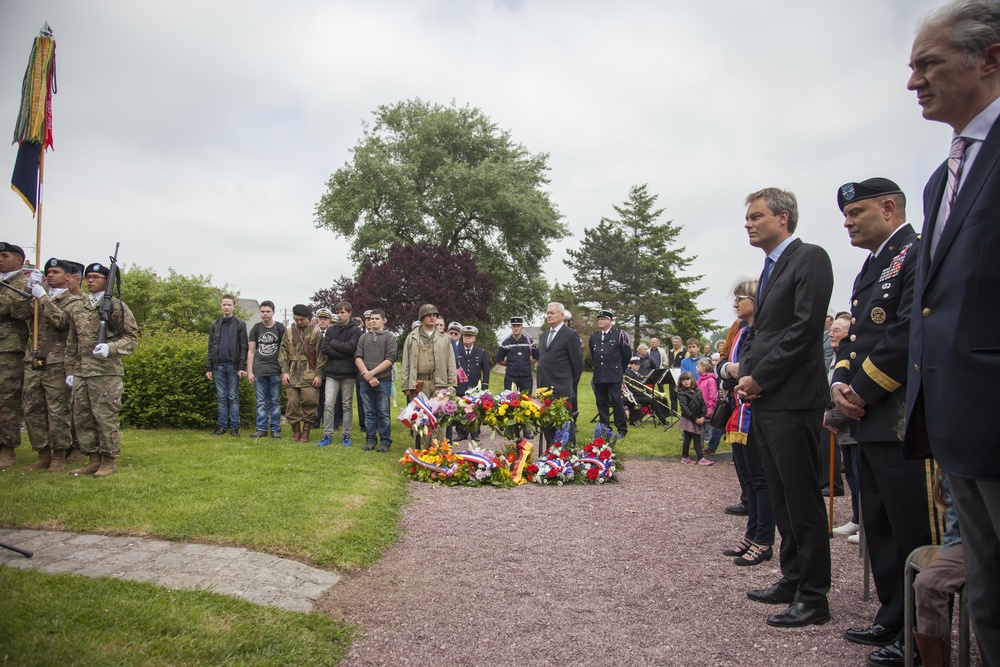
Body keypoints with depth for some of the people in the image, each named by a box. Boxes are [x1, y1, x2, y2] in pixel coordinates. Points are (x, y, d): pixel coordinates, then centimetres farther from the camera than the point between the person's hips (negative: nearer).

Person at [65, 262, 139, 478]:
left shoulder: (117, 307, -1)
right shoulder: (77, 309, 15)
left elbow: (131, 338, -3)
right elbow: (71, 344, 19)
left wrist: (110, 348, -20)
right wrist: (70, 371, 15)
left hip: (106, 373, -6)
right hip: (81, 373, 6)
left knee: (106, 417, -3)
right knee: (81, 418, 10)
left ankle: (108, 462, 8)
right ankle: (94, 460, 21)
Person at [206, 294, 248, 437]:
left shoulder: (240, 324, 1)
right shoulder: (215, 325, 13)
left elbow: (244, 348, -4)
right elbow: (211, 348, 12)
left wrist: (242, 367, -12)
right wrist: (208, 368, 6)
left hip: (233, 366, -4)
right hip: (218, 366, 4)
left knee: (233, 397, 1)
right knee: (221, 397, 7)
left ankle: (234, 426, 6)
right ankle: (222, 426, 12)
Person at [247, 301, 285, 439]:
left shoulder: (280, 328, 2)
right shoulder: (256, 328, 7)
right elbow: (251, 351, 8)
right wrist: (249, 371, 1)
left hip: (275, 371, -1)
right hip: (259, 371, 2)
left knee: (275, 402, 4)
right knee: (261, 402, 5)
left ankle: (275, 429, 10)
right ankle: (261, 429, 11)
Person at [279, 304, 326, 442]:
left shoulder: (316, 333, 2)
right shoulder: (288, 333, 12)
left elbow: (321, 355, 0)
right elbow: (283, 354, 12)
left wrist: (318, 374, -6)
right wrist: (284, 372, 1)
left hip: (309, 375, -3)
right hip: (292, 374, 3)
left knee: (310, 403, -4)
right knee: (292, 403, 3)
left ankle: (306, 431, 9)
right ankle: (296, 431, 15)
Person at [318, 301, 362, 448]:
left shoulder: (355, 330, -2)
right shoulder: (331, 330, 8)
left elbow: (350, 347, -16)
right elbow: (325, 349, -3)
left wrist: (334, 343, -6)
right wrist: (342, 354, -11)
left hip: (348, 373, -2)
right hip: (332, 373, 2)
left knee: (347, 406, 5)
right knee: (328, 404, -3)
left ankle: (346, 435, 14)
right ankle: (327, 435, 5)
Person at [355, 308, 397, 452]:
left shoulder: (389, 337, 2)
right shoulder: (363, 337, 11)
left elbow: (390, 359, -7)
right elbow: (358, 357, 4)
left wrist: (372, 373, -12)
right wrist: (366, 374, -9)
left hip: (383, 380, -3)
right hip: (365, 381, 3)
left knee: (383, 413, 0)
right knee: (369, 412, 8)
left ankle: (385, 441, 7)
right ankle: (370, 440, 15)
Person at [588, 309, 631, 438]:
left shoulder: (619, 335, -1)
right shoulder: (594, 336, 13)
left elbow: (627, 355, 4)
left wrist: (620, 370, 11)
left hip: (614, 376, -5)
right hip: (598, 376, 5)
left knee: (616, 402, -4)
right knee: (601, 403, 7)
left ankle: (621, 429, 4)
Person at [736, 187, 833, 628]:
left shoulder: (809, 258, -8)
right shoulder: (770, 269, 20)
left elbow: (805, 329, -18)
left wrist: (759, 378, -14)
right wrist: (745, 375, 6)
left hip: (792, 399, -9)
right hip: (764, 399, 9)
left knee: (803, 500, -2)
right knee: (782, 498, 16)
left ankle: (813, 597, 9)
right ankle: (792, 580, 28)